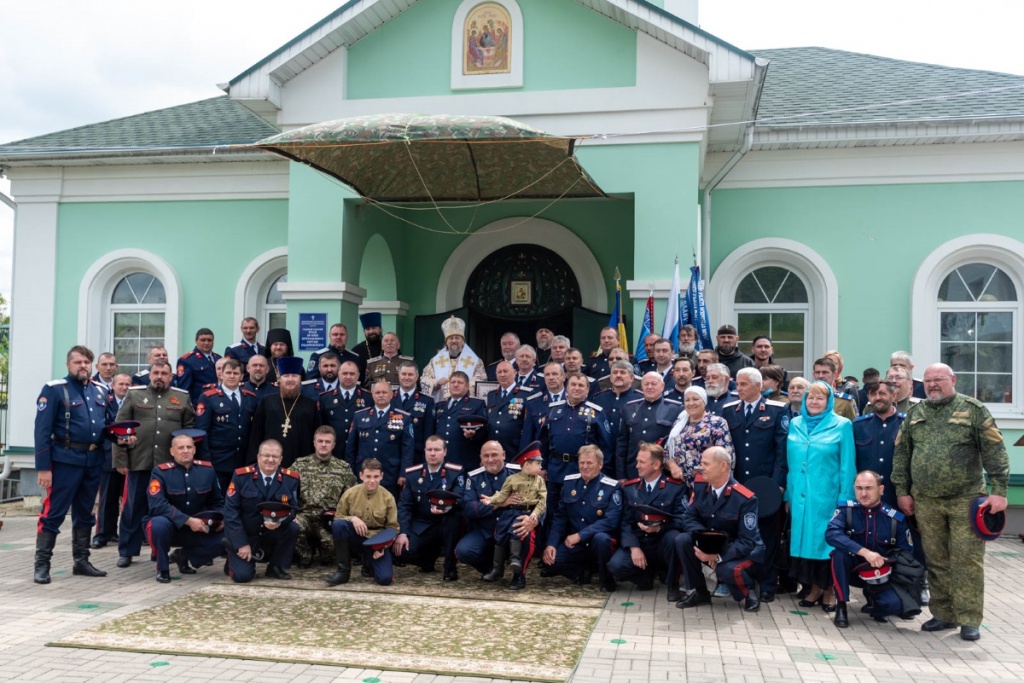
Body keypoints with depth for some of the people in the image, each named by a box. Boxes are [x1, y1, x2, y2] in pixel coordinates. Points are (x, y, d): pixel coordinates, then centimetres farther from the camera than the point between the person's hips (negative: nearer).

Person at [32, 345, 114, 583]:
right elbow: (43, 430, -11)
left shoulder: (100, 391, 12)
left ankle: (81, 561, 24)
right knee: (54, 512, -3)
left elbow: (110, 422, 20)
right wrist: (43, 467, -16)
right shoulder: (54, 389, -6)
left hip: (93, 460, 6)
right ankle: (42, 564, 6)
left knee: (85, 514, 14)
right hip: (65, 459, -6)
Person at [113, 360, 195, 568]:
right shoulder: (134, 395, 6)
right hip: (139, 463, -1)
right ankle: (126, 551, 15)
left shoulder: (182, 397, 9)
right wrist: (120, 460, -2)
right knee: (133, 508, 5)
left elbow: (190, 428, 10)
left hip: (171, 464, 1)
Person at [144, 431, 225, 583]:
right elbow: (157, 505, -25)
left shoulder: (207, 470, -2)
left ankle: (183, 556, 7)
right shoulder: (161, 472, -13)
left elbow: (217, 502, 9)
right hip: (168, 527, -4)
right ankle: (162, 568, -11)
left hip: (196, 530, 4)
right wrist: (188, 520, -32)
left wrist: (220, 519, -13)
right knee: (159, 523, -37)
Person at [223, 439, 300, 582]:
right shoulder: (241, 476, -11)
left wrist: (279, 521, -29)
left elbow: (292, 508, -4)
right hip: (243, 535, -2)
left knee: (293, 528, -26)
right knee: (242, 576, -19)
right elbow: (230, 511, -12)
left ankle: (275, 567, -3)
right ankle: (235, 559, 18)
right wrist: (241, 543, -18)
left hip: (271, 535, 2)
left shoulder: (291, 478, -6)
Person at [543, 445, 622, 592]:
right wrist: (551, 543, -9)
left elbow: (611, 521, -20)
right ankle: (583, 572, 7)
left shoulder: (612, 487, -10)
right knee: (550, 558, -20)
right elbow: (559, 516, 5)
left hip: (598, 540, -4)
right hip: (574, 544, 4)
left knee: (601, 538, -38)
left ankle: (606, 578, -11)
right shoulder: (569, 482, 3)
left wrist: (580, 535, -25)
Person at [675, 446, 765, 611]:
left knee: (726, 569, -37)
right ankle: (701, 592, -2)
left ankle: (750, 589, 1)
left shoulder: (745, 499, -23)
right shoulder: (700, 486, -7)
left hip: (742, 552, -5)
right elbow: (689, 518, -5)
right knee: (682, 540, -22)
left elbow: (746, 542, -23)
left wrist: (718, 556, -37)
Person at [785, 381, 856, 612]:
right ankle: (814, 588, 20)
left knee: (826, 540, 2)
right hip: (800, 496, 4)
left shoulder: (842, 425, -3)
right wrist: (788, 495, 9)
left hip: (826, 496, -4)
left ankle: (829, 591, 17)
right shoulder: (795, 424, 9)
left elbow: (847, 466, -4)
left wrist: (844, 499, -9)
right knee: (805, 539, 7)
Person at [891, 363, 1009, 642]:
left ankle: (969, 620, 6)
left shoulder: (973, 409, -1)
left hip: (965, 500, -3)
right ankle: (944, 615, 19)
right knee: (936, 561, 9)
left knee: (967, 561, -2)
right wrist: (902, 491, 8)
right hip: (926, 502, 4)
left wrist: (999, 490, -12)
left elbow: (995, 451, -5)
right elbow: (901, 454, 13)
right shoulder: (915, 413, 10)